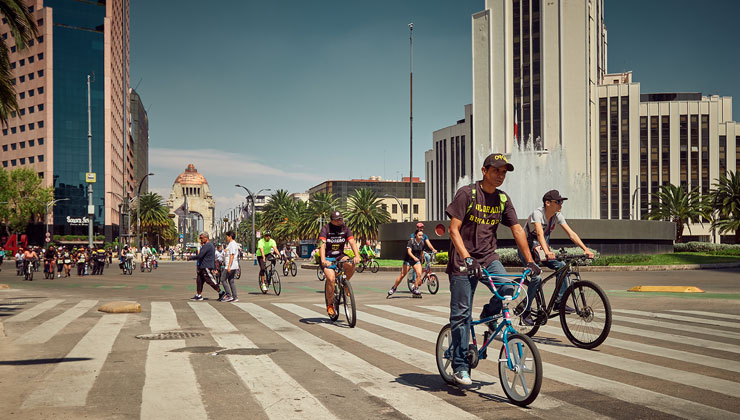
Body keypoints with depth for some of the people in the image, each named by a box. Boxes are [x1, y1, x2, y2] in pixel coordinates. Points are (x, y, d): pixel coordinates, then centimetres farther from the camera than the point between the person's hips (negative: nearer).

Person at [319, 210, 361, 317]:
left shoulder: (345, 229, -2)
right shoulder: (325, 229, -13)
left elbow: (352, 242, -14)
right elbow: (322, 245, -26)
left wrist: (357, 256, -32)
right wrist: (323, 260, -42)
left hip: (340, 256, 3)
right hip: (328, 257, -3)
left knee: (352, 265, -29)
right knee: (331, 279, -25)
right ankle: (329, 305, -6)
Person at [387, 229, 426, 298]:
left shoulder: (422, 243, 0)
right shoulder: (411, 241, -18)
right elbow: (409, 251, -30)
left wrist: (421, 262, 23)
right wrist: (414, 257, -47)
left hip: (417, 261, 4)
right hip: (408, 260, -4)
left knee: (419, 274, -17)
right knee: (402, 275, -3)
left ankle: (415, 290, -5)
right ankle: (393, 289, 14)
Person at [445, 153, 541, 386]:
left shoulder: (503, 199, 6)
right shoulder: (466, 193, -10)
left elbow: (517, 230, 7)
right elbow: (454, 230, -15)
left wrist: (530, 261, -2)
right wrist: (467, 258, -26)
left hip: (488, 257, 4)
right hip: (463, 259, -4)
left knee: (507, 288, -23)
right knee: (461, 314, -3)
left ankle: (490, 318, 9)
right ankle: (460, 365, 9)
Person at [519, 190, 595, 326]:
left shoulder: (557, 216, -7)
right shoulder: (537, 213, -26)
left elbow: (571, 233, -13)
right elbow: (540, 234, -41)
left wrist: (585, 249, -25)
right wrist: (547, 252, -57)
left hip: (540, 248, 6)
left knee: (562, 266, -14)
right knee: (537, 276, -24)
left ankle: (559, 301, -4)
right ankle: (525, 311, -11)